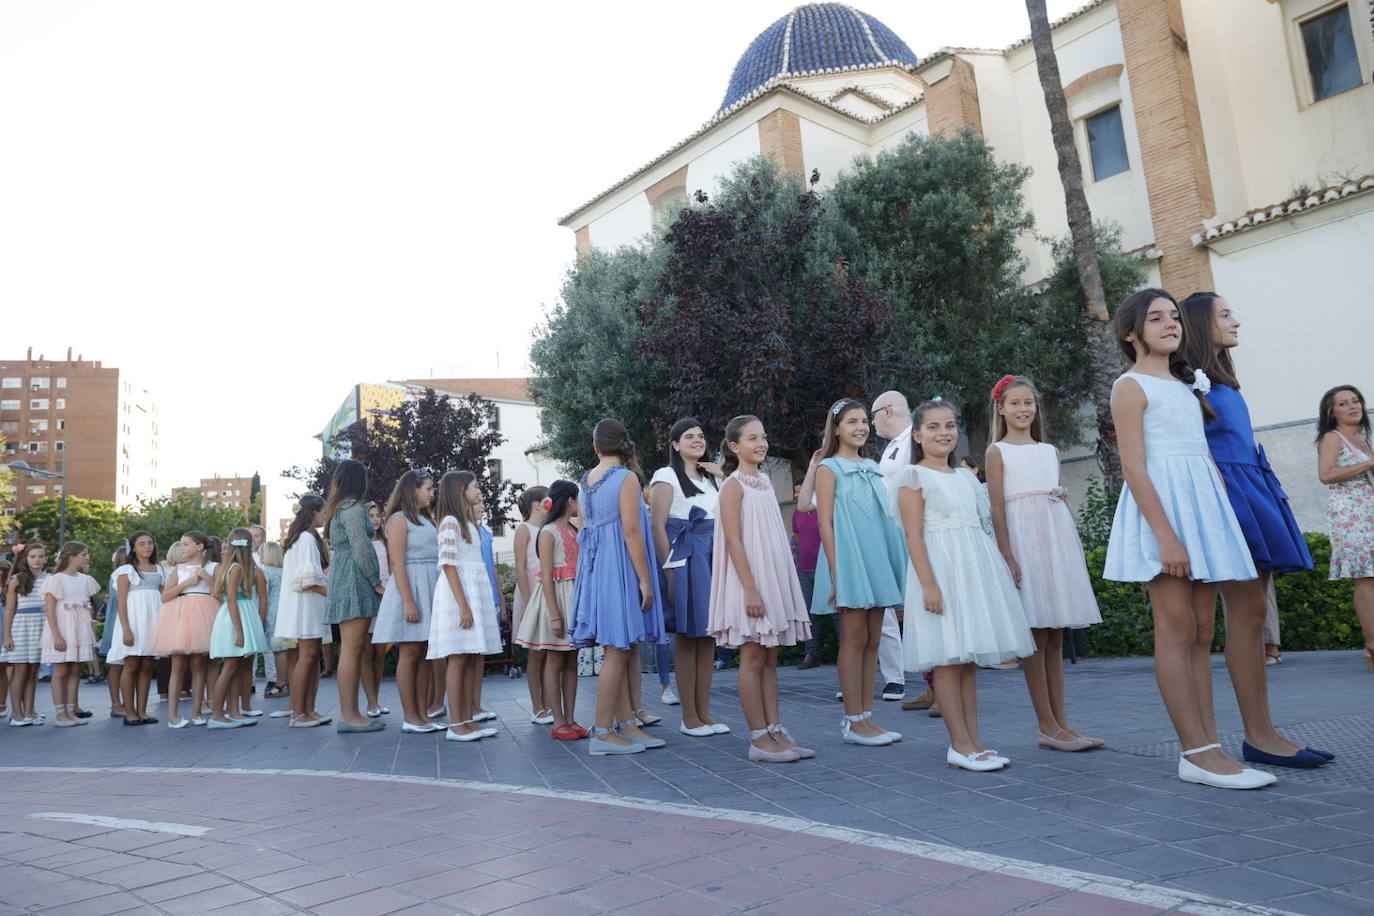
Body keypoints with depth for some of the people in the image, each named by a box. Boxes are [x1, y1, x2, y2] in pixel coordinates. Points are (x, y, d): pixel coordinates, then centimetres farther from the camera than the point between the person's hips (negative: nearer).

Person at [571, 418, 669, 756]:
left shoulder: (585, 482, 12)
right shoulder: (627, 478, -9)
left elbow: (586, 530, 15)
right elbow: (631, 531, -15)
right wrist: (645, 579, -13)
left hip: (595, 566, 8)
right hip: (620, 567, -8)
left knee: (622, 650, 11)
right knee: (618, 650, -4)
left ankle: (627, 724, 15)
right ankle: (602, 733, -2)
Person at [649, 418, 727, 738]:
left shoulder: (711, 478, 19)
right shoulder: (667, 477, 0)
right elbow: (657, 526, -8)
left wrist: (723, 477, 7)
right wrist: (669, 569, -16)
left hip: (712, 559, 6)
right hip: (684, 561, -6)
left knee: (708, 636, 7)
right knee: (687, 637, -3)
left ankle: (704, 712, 14)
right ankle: (689, 717, 5)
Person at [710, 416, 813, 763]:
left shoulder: (765, 481, 13)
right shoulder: (734, 485, -9)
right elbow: (732, 541, -15)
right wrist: (750, 589, -19)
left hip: (774, 578, 7)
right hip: (749, 581, -7)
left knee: (769, 658, 9)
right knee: (753, 659, -2)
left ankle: (775, 732, 14)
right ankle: (759, 739, 4)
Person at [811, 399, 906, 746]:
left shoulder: (873, 467, 17)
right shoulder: (829, 468, -1)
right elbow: (825, 523, -7)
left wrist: (892, 565, 12)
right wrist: (836, 572, -14)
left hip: (877, 559, 6)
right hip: (849, 560, -6)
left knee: (873, 640, 6)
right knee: (854, 638, -4)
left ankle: (866, 715, 13)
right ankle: (853, 721, 2)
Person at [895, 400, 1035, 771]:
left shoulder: (966, 476, 16)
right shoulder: (914, 477, -5)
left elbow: (978, 528, 19)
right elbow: (913, 535, -12)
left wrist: (1000, 570, 16)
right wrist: (928, 583, -19)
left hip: (975, 567, 7)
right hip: (942, 569, -7)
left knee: (969, 659, 9)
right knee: (948, 660, -5)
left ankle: (973, 741, 14)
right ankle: (960, 745, 1)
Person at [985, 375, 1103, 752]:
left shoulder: (1050, 451, 17)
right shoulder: (997, 451, 2)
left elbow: (1059, 498, 18)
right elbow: (997, 508, -4)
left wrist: (1073, 546, 11)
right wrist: (1007, 556, -13)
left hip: (1058, 536, 5)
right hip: (1024, 537, -5)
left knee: (1056, 635, 6)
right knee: (1035, 635, -5)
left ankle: (1061, 721, 11)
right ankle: (1047, 726, 0)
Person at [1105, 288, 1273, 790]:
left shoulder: (1188, 384, 20)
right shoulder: (1131, 386, -3)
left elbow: (1206, 453, 20)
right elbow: (1134, 468, -12)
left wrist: (1224, 517, 9)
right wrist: (1165, 535, -20)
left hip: (1203, 504, 8)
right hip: (1161, 506, -7)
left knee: (1201, 633, 6)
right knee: (1178, 631, -7)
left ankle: (1207, 746, 9)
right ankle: (1197, 752, -3)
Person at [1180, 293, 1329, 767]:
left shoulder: (1222, 382, 23)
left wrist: (1268, 496, 20)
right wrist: (1219, 496, -21)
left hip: (1254, 491, 9)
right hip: (1226, 493, -9)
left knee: (1252, 616, 6)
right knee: (1248, 612, -10)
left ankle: (1263, 732, 9)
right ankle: (1257, 736, -5)